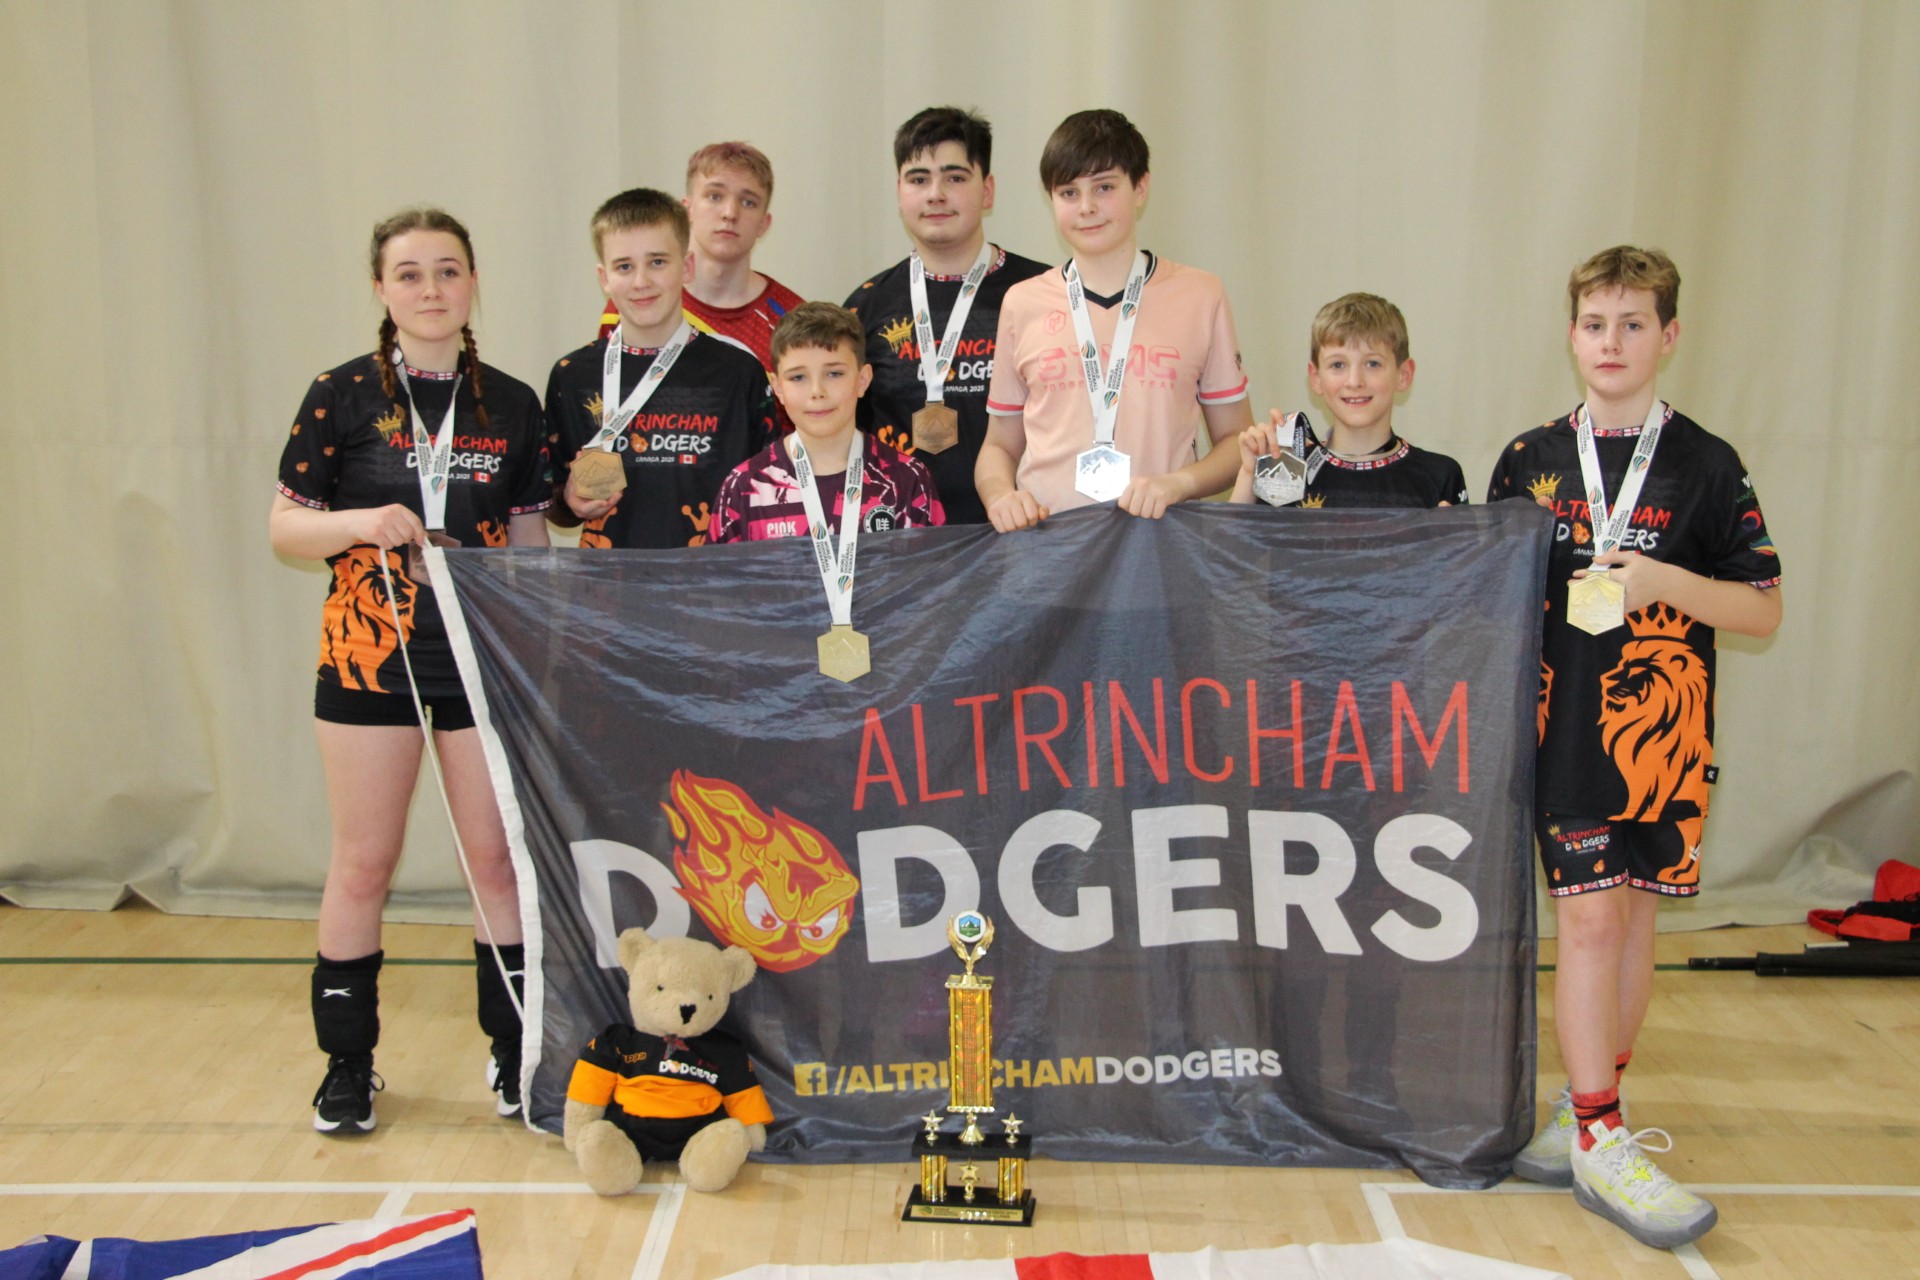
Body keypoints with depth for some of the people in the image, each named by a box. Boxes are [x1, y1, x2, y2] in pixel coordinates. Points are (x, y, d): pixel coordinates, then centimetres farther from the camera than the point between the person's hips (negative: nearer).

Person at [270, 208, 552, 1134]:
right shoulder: (342, 397, 0)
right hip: (370, 653, -1)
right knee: (363, 864, 5)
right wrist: (360, 522, -17)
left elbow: (530, 540, 11)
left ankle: (514, 1050, 19)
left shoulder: (513, 407, 7)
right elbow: (285, 528, 2)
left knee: (499, 856, 5)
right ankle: (347, 1064, 19)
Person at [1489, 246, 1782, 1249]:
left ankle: (1587, 1110, 23)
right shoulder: (1529, 461, 6)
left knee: (1634, 915, 7)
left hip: (1662, 725, 1)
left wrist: (1667, 582, -14)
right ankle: (1599, 1140, 3)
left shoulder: (1707, 467, 2)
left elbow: (1763, 610, 1)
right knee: (1588, 913, -5)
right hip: (1564, 721, -1)